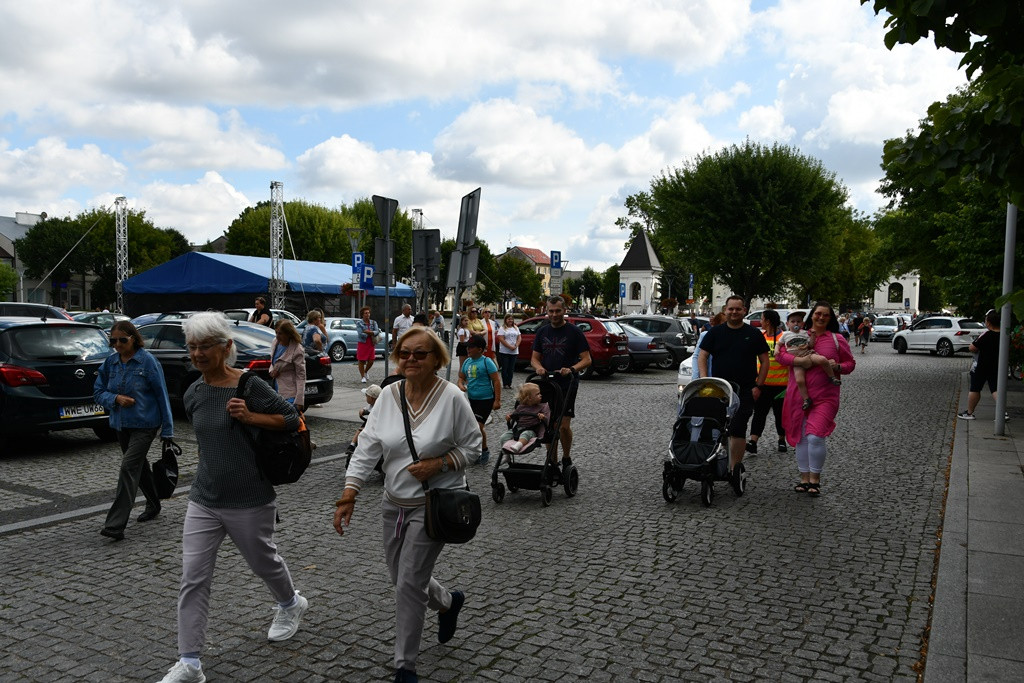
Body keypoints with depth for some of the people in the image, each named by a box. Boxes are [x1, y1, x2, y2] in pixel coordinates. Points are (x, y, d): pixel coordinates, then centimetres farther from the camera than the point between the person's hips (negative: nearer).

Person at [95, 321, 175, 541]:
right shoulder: (110, 362, 4)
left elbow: (161, 395, -8)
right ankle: (153, 504, 40)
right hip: (121, 424, 6)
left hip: (145, 424, -6)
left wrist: (167, 430, -8)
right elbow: (98, 391, 10)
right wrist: (115, 398, -14)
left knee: (129, 467, -15)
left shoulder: (148, 361, -11)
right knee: (139, 467, 20)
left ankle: (115, 524, -16)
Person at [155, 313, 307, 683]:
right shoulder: (193, 394, 3)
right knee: (193, 578, -1)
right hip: (203, 500, 5)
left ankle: (291, 604, 48)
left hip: (249, 501, -4)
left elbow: (291, 419, -12)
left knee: (263, 561, 16)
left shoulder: (249, 385, -15)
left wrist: (250, 417, -24)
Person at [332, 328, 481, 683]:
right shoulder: (388, 395, -3)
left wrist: (438, 464, -22)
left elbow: (471, 447, -6)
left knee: (409, 585, -4)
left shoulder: (452, 397, -15)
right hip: (394, 503, 6)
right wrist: (349, 496, -11)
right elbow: (367, 447, -5)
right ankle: (448, 602, 48)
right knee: (401, 578, 18)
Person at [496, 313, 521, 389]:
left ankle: (509, 383, 10)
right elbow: (501, 339, -11)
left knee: (511, 369, 5)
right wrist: (510, 347, -17)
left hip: (514, 352, 4)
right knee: (505, 368, -1)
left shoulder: (516, 328, 14)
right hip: (504, 352, -4)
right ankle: (505, 384, 3)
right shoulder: (502, 328, -2)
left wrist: (516, 346, -8)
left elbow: (519, 338, 9)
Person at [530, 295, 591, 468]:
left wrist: (571, 369, -23)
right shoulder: (542, 332, 12)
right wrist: (539, 367, -9)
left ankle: (566, 459, 15)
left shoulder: (574, 332, -2)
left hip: (566, 387, -4)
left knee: (564, 426, -8)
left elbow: (587, 359, -5)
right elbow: (534, 358, 15)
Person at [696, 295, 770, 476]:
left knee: (738, 430, -5)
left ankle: (735, 467, 1)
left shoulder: (753, 334, 5)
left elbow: (764, 361, 7)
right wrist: (705, 380, -9)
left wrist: (758, 386, -2)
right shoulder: (715, 332, 7)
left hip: (745, 391, -2)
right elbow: (702, 356, 5)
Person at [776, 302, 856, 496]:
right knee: (801, 437, 9)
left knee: (815, 436, -16)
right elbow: (780, 353, -2)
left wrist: (838, 367, -10)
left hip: (825, 397, -2)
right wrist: (799, 360, -18)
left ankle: (815, 479, 1)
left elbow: (850, 363, 12)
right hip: (798, 396, 2)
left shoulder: (837, 339, 7)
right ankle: (804, 478, 23)